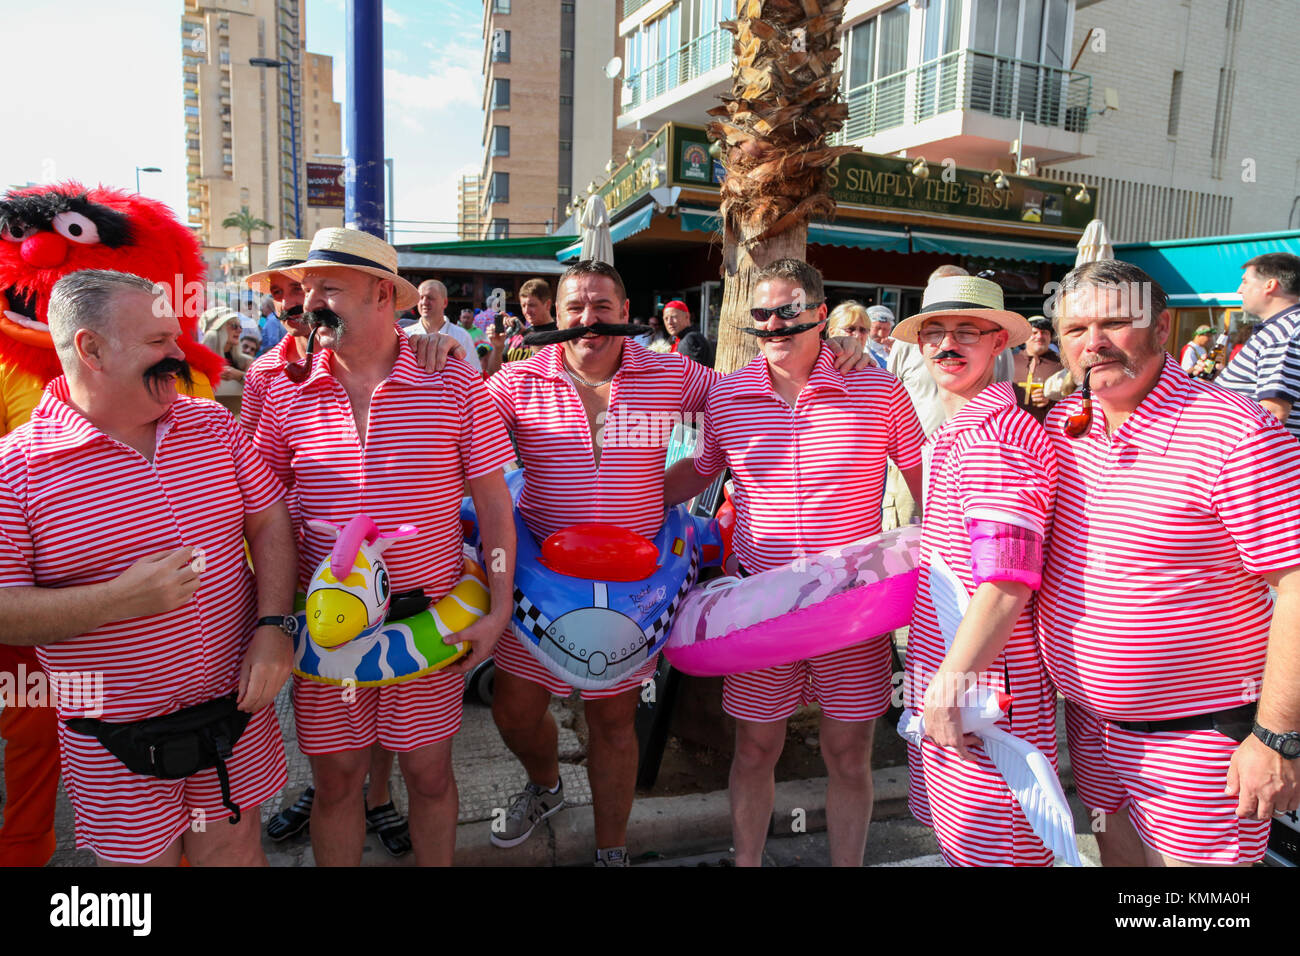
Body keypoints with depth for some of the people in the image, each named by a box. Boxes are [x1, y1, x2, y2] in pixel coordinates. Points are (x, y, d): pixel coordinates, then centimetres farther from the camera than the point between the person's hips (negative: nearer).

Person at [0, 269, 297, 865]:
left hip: (238, 707, 3)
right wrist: (121, 598, -24)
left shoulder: (212, 423, 2)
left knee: (234, 850, 17)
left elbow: (269, 520, 4)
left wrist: (274, 626, -8)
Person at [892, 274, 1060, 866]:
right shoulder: (956, 430, 13)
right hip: (943, 669, 10)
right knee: (954, 836, 24)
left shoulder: (997, 434, -20)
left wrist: (951, 683, -22)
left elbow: (1006, 584, -25)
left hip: (983, 679, -10)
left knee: (988, 848, 6)